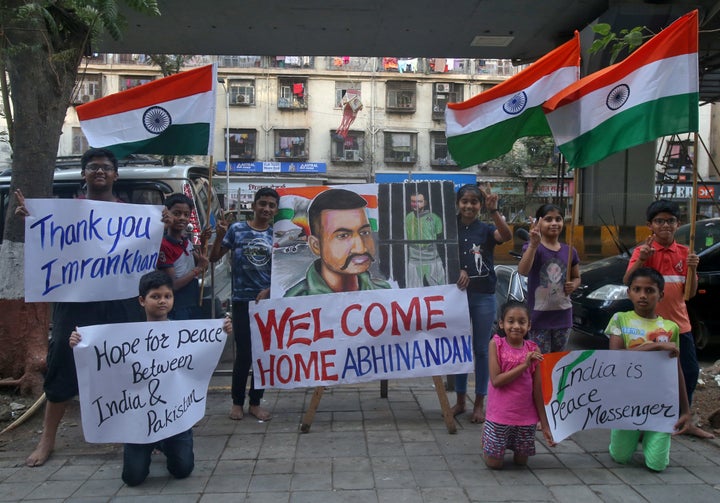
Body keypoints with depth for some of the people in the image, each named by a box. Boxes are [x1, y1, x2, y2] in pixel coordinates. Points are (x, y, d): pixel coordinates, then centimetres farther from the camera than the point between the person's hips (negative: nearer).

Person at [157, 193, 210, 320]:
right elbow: (173, 285, -19)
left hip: (195, 305, 8)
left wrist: (203, 244, 2)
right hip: (177, 309, -8)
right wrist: (197, 270, -13)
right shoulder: (164, 245, -19)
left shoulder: (187, 242, 6)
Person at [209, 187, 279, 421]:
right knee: (244, 354, -1)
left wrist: (267, 291, -8)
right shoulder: (237, 229, -1)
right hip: (242, 301, -2)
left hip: (268, 301, 2)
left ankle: (255, 402, 21)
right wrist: (220, 235, -15)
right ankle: (237, 401, 17)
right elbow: (214, 258, -1)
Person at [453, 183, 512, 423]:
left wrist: (494, 210, -35)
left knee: (481, 350, 6)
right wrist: (458, 270, -19)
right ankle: (460, 400, 23)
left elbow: (506, 236, -22)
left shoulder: (486, 229, -2)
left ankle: (479, 403, 17)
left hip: (483, 296, -1)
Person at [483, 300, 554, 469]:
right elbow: (496, 380, -17)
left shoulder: (533, 350, -4)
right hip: (499, 415, -2)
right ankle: (485, 435, 32)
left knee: (521, 461, 11)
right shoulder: (496, 344, -9)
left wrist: (545, 424, -1)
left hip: (526, 416, 2)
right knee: (494, 463, 4)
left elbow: (538, 389, -1)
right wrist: (524, 365, -22)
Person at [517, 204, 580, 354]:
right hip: (539, 314, -5)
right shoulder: (532, 248, -10)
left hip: (563, 314, 5)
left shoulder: (570, 251, 5)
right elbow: (523, 271, -29)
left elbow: (576, 277, 20)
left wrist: (573, 285, -4)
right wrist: (534, 244, -41)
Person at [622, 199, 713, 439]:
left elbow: (691, 293, 5)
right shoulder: (644, 250, -7)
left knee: (690, 372, 13)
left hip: (679, 324, 5)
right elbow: (627, 282, -21)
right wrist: (641, 259, -36)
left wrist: (692, 269, -11)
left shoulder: (684, 253, 5)